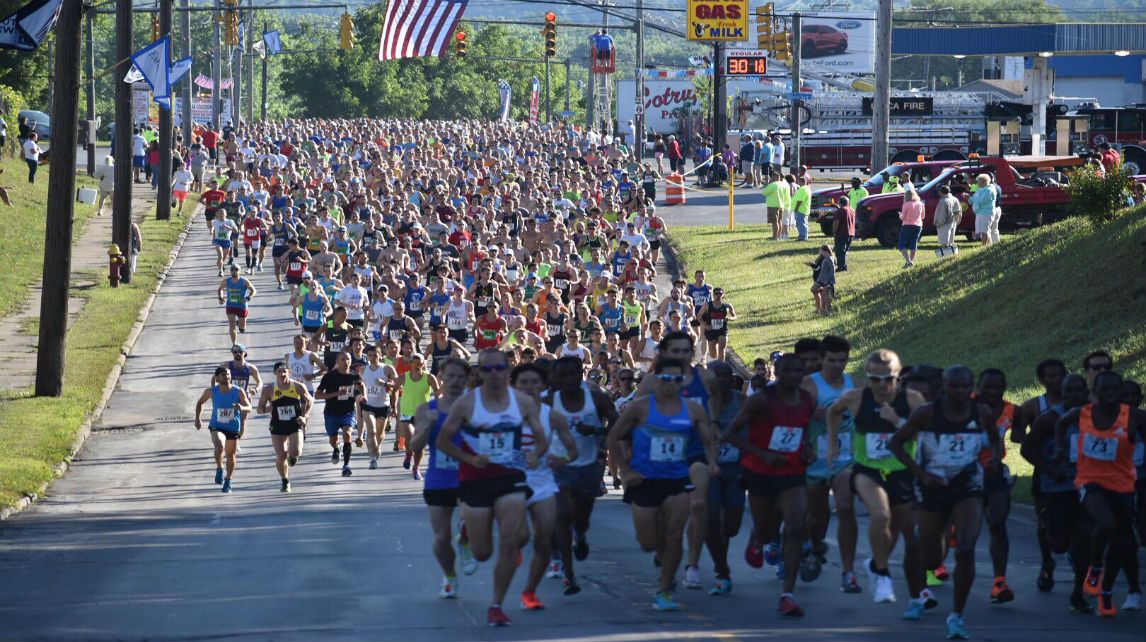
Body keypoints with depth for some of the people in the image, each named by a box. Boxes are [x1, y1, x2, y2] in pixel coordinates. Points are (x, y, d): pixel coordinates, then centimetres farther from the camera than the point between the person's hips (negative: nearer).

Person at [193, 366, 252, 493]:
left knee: (230, 454, 13)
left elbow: (249, 408, -13)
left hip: (233, 427, 1)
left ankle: (227, 481, 33)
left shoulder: (239, 392, -14)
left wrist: (242, 408, -35)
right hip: (217, 426, -1)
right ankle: (219, 469, -4)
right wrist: (198, 418, -2)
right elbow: (200, 402, 8)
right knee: (219, 446, -29)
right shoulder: (211, 391, -10)